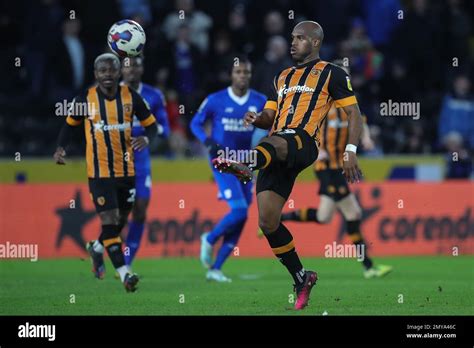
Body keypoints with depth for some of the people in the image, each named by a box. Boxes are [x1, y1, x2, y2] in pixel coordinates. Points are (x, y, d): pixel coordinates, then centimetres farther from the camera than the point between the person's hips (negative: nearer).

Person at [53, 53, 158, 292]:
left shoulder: (131, 97, -2)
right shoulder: (85, 98, -6)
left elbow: (151, 124, 6)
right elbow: (70, 124, 10)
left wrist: (146, 138, -16)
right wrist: (60, 147, -6)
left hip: (127, 170, 3)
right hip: (99, 171, -3)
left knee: (121, 219, 15)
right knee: (109, 219, -13)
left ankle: (96, 248, 45)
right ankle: (124, 274, -13)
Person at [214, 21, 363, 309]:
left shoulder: (331, 74, 10)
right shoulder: (283, 77, 29)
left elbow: (354, 113, 5)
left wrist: (350, 152, -8)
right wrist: (257, 119, 3)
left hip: (304, 142, -7)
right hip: (277, 151, 7)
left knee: (274, 143, -42)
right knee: (267, 221, -2)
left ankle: (247, 166, -76)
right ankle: (301, 278, 11)